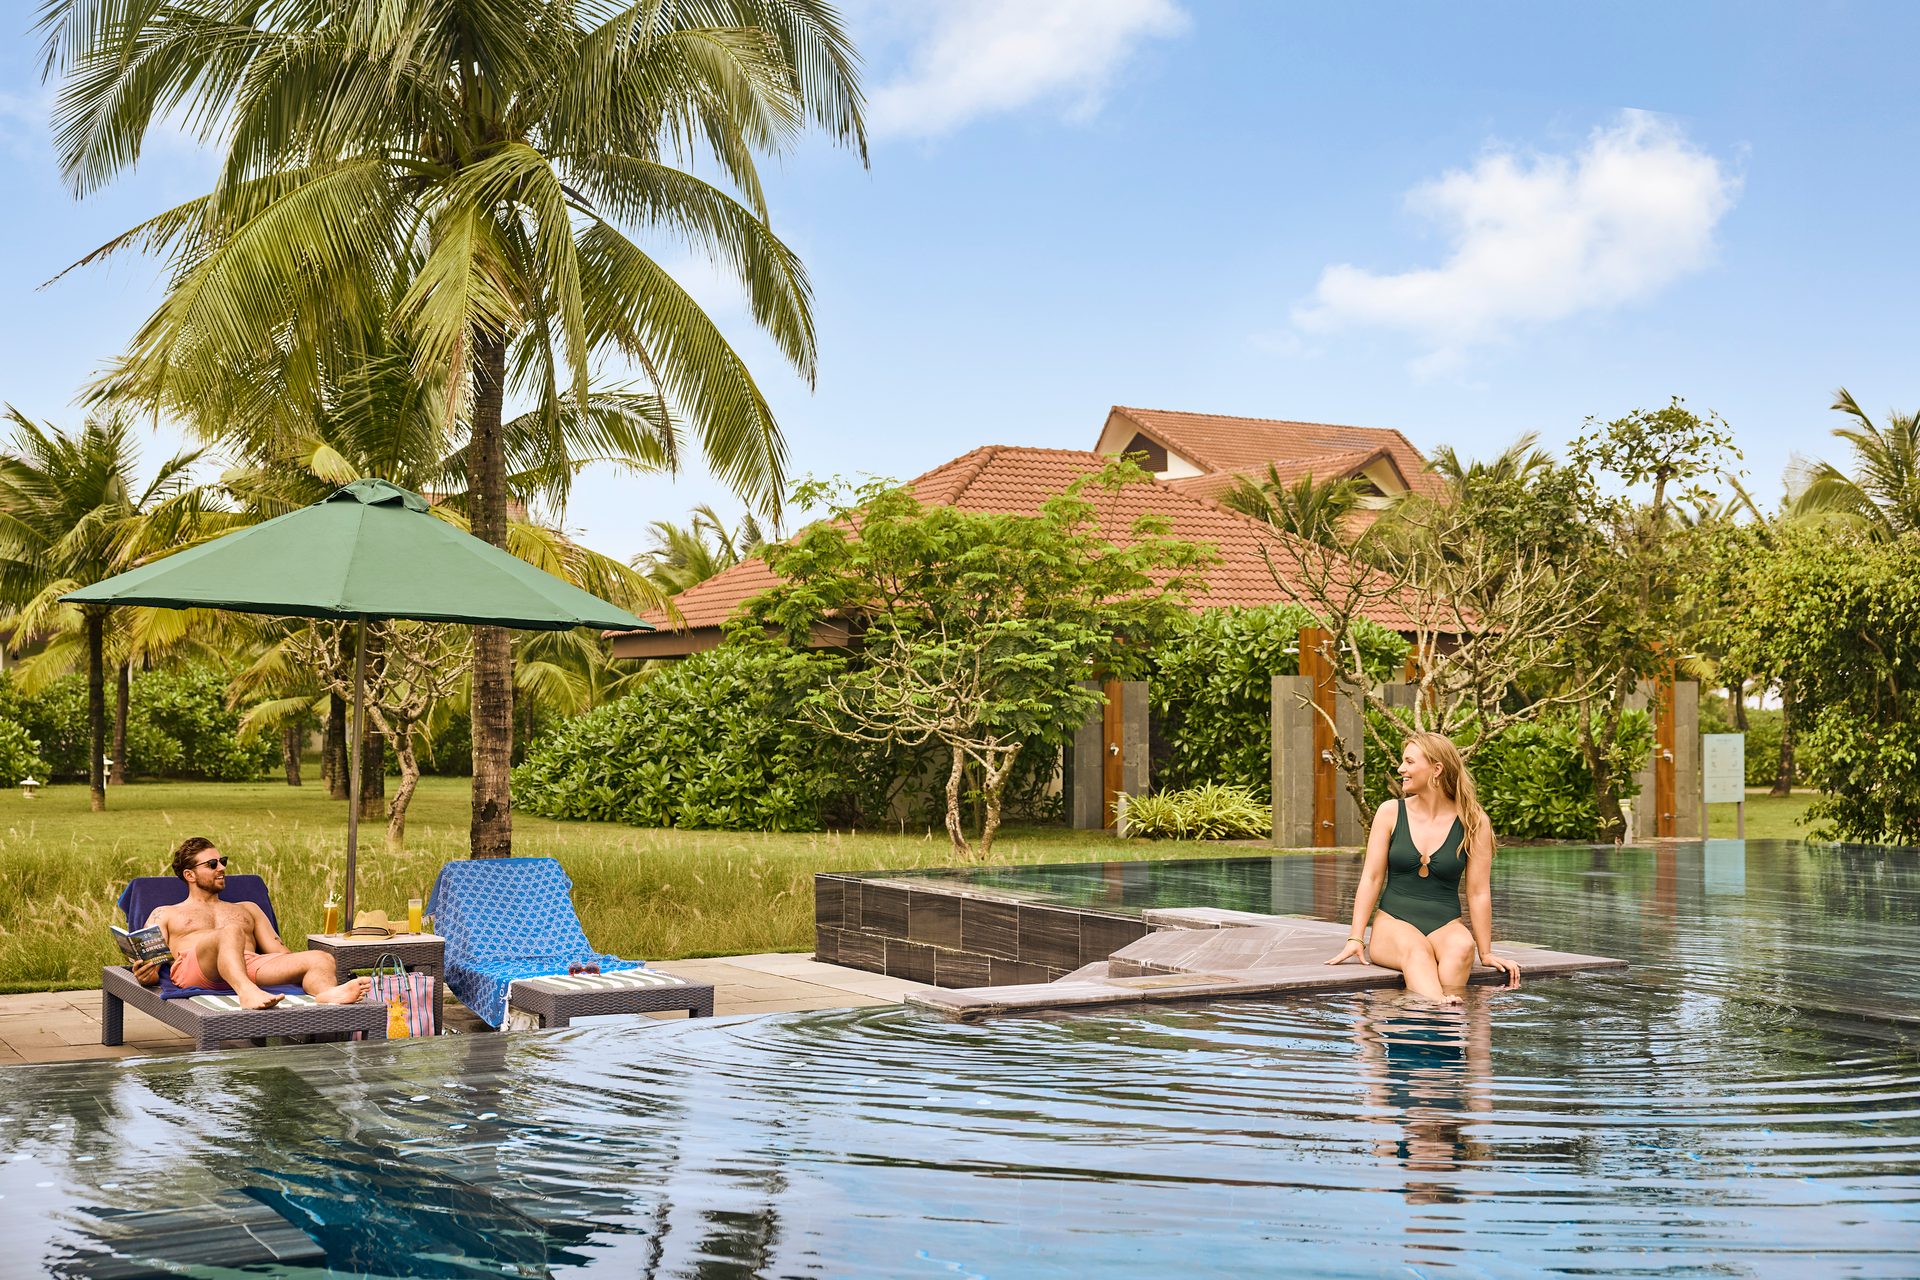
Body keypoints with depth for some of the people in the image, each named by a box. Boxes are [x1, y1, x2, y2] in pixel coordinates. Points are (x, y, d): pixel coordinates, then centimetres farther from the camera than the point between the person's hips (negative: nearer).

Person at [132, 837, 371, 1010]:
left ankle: (327, 994, -63)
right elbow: (149, 962, 15)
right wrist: (147, 975, -12)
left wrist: (307, 965, 3)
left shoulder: (247, 909, 37)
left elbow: (281, 953, 26)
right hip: (194, 969, -3)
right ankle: (247, 993, -69)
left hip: (250, 967, 3)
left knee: (321, 958, -25)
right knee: (231, 932, -38)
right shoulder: (164, 914, 30)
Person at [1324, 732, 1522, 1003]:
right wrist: (1355, 939, -4)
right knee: (1417, 950, -35)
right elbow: (1371, 878, 3)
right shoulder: (1391, 812, 4)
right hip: (1393, 922, -1)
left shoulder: (1473, 823, 0)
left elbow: (1479, 892, 3)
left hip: (1445, 925, 1)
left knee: (1462, 946, -35)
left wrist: (1486, 952, 4)